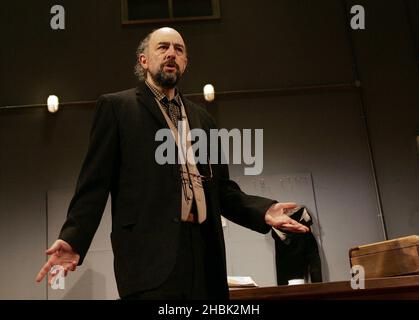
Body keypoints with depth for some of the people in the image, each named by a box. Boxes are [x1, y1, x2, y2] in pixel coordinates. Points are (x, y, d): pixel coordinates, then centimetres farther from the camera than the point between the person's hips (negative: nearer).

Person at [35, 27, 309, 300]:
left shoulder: (202, 117, 20)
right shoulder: (117, 106, 6)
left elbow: (221, 187, 17)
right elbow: (95, 183, -1)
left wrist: (262, 210, 0)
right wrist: (74, 238, -15)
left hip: (204, 248, 5)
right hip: (150, 252, -5)